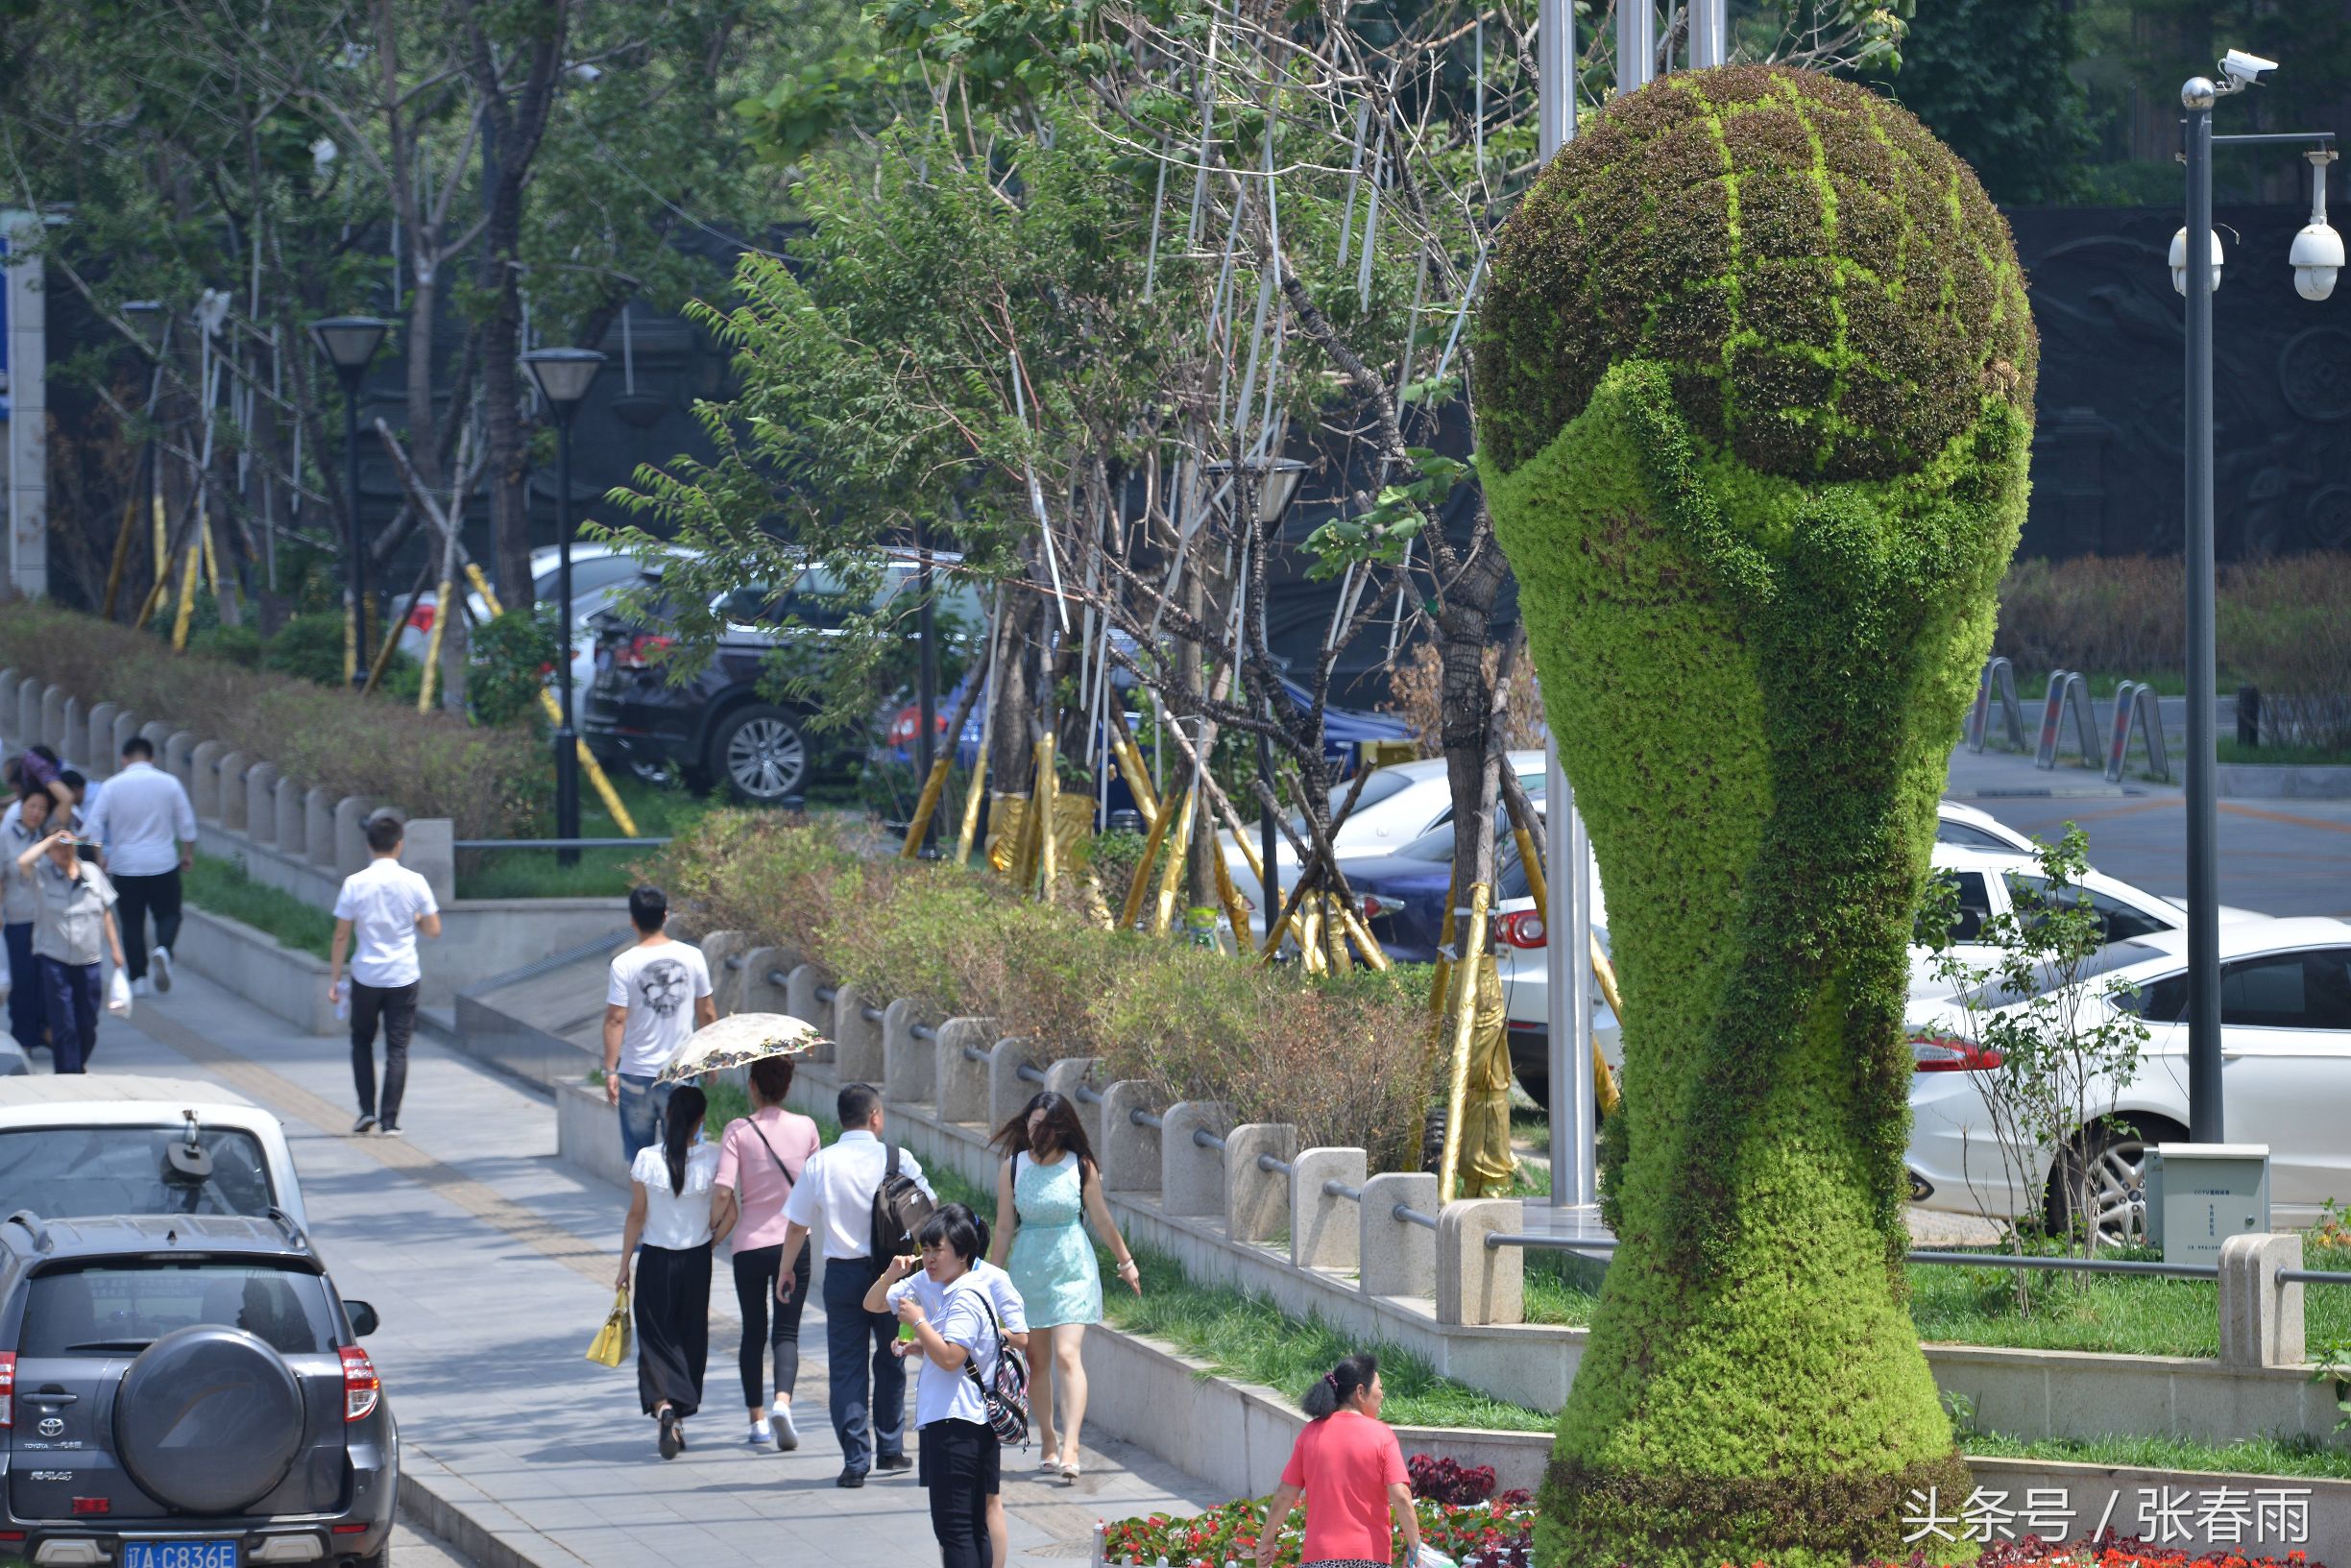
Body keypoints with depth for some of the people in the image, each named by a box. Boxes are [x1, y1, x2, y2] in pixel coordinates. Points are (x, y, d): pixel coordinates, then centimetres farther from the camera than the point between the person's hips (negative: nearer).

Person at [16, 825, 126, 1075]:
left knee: (88, 1022, 9)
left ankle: (80, 1064, 32)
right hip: (54, 959, -3)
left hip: (89, 960, 3)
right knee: (63, 1024, -6)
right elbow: (23, 862, -25)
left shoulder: (92, 872, 8)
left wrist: (115, 947, 13)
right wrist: (51, 839, -14)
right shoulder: (42, 873, -3)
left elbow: (106, 912, 15)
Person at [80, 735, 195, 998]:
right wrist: (188, 853, 15)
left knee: (132, 922, 8)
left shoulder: (113, 786, -2)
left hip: (125, 865, 0)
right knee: (168, 914, 10)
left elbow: (93, 826, -5)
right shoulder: (168, 783, -1)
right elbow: (187, 823, 3)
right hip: (163, 864, 0)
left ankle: (137, 979, 6)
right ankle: (163, 949, -21)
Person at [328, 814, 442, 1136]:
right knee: (397, 1049, 4)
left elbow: (341, 935, -4)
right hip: (404, 977, 0)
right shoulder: (414, 883, -5)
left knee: (362, 1040, 19)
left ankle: (367, 1110, 10)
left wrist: (335, 978, 3)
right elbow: (433, 930, -1)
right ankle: (390, 1120, -1)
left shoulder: (355, 884, -7)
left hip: (366, 976, 0)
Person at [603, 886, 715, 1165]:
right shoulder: (692, 957, -3)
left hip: (637, 1073, -2)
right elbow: (707, 1013, 4)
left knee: (639, 1154, 9)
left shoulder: (624, 964, -10)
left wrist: (610, 1070, -7)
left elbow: (615, 1020, -11)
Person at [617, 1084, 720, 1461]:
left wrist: (624, 1266, 3)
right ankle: (681, 1421, 22)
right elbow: (721, 1214, -8)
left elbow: (636, 1216, -6)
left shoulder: (647, 1160, -11)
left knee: (655, 1338, 4)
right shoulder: (710, 1160, -10)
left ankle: (664, 1406, -21)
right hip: (696, 1260, 1)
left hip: (655, 1260, -1)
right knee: (690, 1339, 16)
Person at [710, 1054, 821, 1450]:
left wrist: (720, 1228, -1)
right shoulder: (805, 1128, -2)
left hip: (750, 1244, -1)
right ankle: (782, 1401, -21)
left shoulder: (738, 1130, -9)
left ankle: (758, 1420, 15)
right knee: (786, 1332, 4)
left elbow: (723, 1192, -17)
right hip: (794, 1241, 1)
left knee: (753, 1333, 13)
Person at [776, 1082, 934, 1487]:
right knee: (891, 1362, 17)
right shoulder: (896, 1158, -6)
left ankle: (855, 1461, -4)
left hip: (842, 1272, 0)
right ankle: (890, 1450, 25)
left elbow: (797, 1224, 1)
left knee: (847, 1367, 3)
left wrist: (786, 1271, 16)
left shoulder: (820, 1163, -4)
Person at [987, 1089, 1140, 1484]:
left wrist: (1125, 1262, 18)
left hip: (1072, 1267, -2)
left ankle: (1070, 1449, -21)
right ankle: (1047, 1440, 24)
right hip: (1027, 1269, 2)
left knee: (1067, 1355, -14)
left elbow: (1101, 1219, 8)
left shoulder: (1081, 1167, -4)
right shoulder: (1013, 1168, -1)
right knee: (1037, 1361, 8)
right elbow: (1005, 1227, 3)